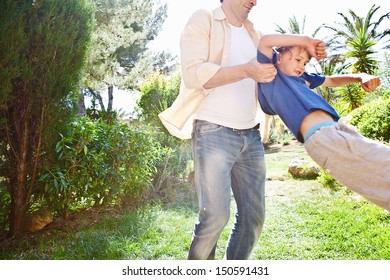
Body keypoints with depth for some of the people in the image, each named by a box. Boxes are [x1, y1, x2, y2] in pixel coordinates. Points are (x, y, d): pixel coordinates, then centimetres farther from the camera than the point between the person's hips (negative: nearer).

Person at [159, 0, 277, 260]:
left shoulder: (254, 34, 21)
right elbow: (194, 73, -12)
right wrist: (246, 70, -19)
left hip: (251, 135, 7)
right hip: (214, 131, -6)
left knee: (254, 215, 6)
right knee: (216, 215, -12)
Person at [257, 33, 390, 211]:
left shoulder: (302, 77, 31)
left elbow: (332, 80, 41)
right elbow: (265, 41, -5)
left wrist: (360, 77, 21)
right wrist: (306, 41, 3)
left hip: (340, 130, 10)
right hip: (323, 137, -10)